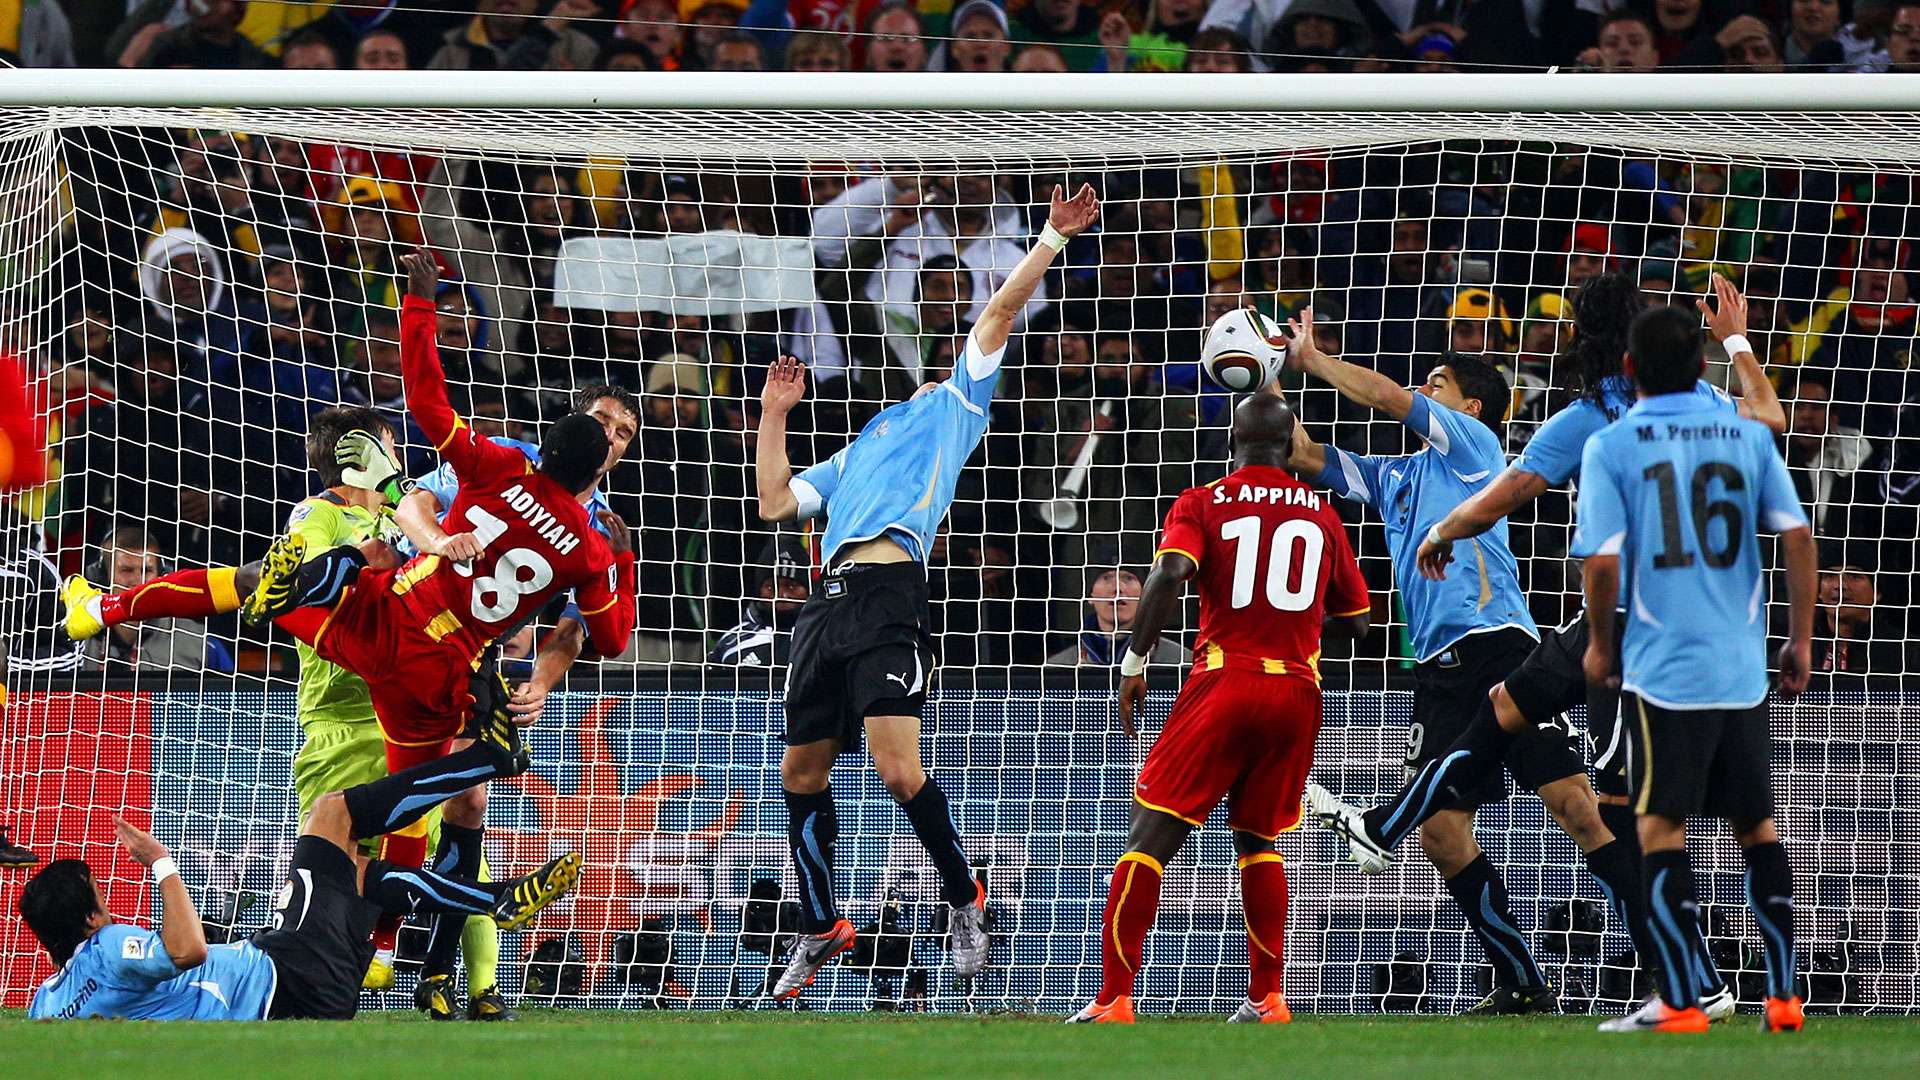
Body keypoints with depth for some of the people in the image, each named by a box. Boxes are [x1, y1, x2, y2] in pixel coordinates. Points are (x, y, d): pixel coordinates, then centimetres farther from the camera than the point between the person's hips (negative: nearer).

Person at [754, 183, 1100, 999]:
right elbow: (775, 503, 29)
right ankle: (820, 929, 20)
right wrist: (772, 416, 28)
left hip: (889, 595, -7)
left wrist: (1053, 238, 3)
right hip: (829, 602, 7)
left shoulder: (953, 404, 17)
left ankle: (963, 898, 2)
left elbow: (1000, 311, 10)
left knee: (897, 769, -17)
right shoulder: (861, 449, 33)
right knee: (802, 775, 7)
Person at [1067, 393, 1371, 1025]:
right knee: (1257, 839, 21)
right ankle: (1267, 1000, 15)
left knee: (1153, 834, -3)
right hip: (1299, 688, 4)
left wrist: (1136, 661, -9)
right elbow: (1354, 622, 18)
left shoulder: (1202, 503, 3)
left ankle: (1114, 999, -12)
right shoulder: (1321, 515, 13)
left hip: (1224, 684, -4)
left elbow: (1170, 572, -15)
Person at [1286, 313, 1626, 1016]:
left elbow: (1389, 398, -4)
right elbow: (1305, 458, 27)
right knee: (1441, 833, -3)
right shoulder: (1394, 476, 25)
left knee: (1574, 803, -15)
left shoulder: (1473, 444, 5)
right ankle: (1521, 986, 6)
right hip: (1439, 668, 8)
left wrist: (1312, 357, 7)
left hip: (1500, 646, -7)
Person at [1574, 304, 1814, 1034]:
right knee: (1756, 825, 13)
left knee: (1661, 829, 2)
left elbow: (1602, 559, -12)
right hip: (1743, 669, 3)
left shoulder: (1611, 447, -5)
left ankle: (1680, 1002, -3)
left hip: (1662, 666, -3)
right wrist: (1800, 640, 10)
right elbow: (1796, 535, 1)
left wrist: (1600, 642, 5)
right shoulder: (1747, 435, 4)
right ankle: (1782, 997, 12)